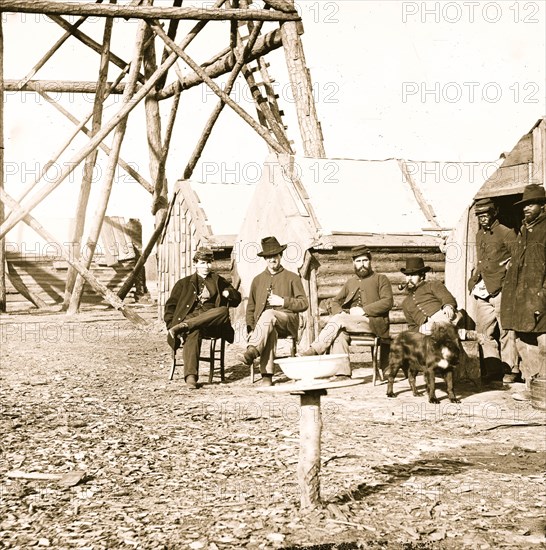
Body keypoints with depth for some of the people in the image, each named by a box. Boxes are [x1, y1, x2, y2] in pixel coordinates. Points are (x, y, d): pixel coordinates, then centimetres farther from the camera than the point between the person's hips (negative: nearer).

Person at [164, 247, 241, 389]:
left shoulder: (219, 282, 28)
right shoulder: (184, 283, 23)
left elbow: (237, 299, 25)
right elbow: (170, 305, 16)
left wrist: (226, 294, 2)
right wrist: (171, 325, -2)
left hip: (213, 323, 2)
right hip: (190, 316, -2)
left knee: (223, 311, -34)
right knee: (193, 332, -39)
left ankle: (184, 326, -41)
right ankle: (190, 376, -50)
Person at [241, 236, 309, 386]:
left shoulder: (292, 278, 14)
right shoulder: (258, 280, 23)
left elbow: (304, 304, 8)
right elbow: (251, 307, 22)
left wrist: (283, 302, -7)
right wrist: (251, 329, 5)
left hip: (287, 320, -2)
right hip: (262, 323, 2)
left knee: (268, 315, -37)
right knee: (269, 332, -37)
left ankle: (252, 351, -52)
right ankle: (267, 376, -44)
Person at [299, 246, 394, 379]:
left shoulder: (381, 279, 13)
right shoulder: (350, 282, 28)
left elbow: (388, 302, -3)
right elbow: (334, 302, 23)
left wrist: (363, 310, -12)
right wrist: (341, 312, -2)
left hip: (373, 321, -4)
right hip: (349, 320, 4)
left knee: (337, 320, -29)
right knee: (339, 333, -32)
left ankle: (314, 350, -31)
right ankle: (342, 373, -37)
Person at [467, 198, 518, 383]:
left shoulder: (506, 233, -5)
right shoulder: (479, 235, 17)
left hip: (500, 289, -7)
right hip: (482, 291, 7)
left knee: (506, 331, -5)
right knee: (484, 331, 8)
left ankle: (511, 369, 1)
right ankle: (492, 368, 16)